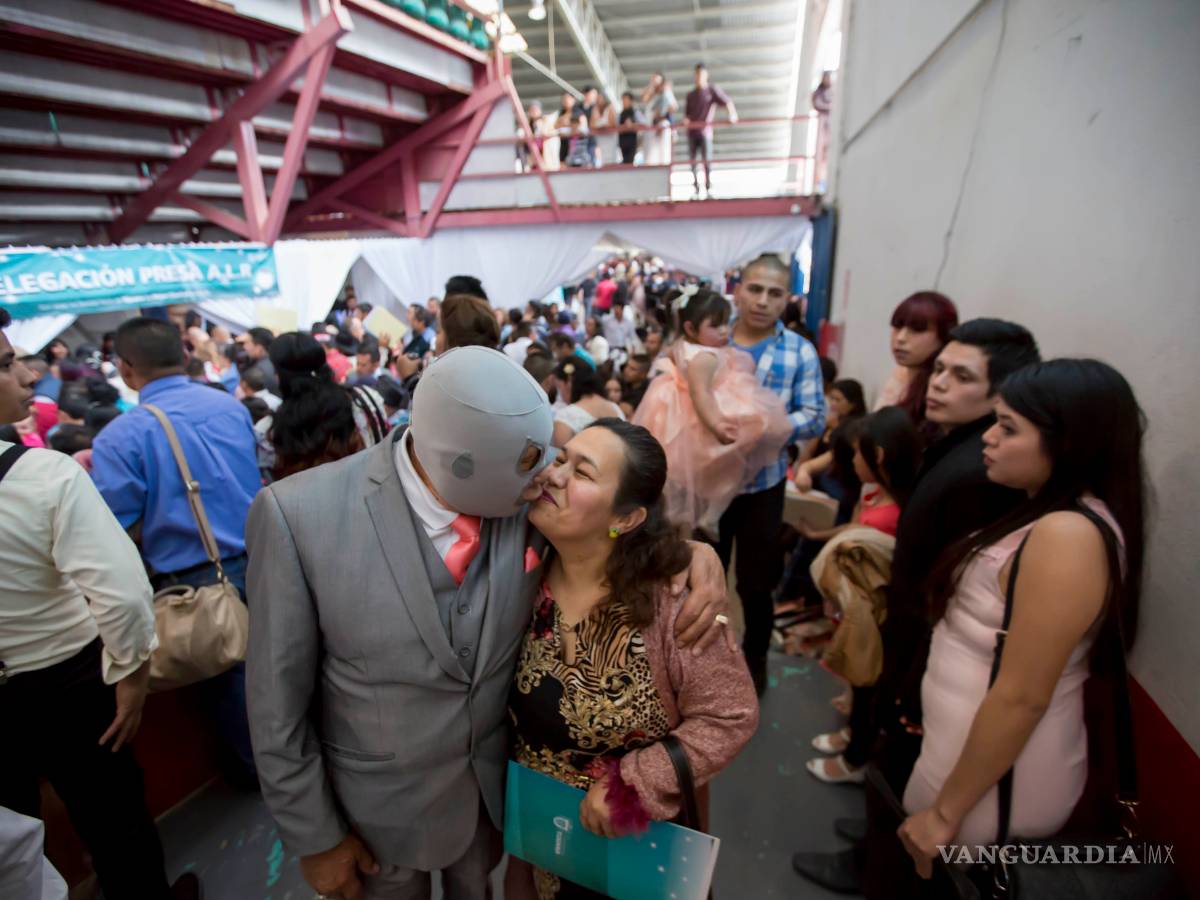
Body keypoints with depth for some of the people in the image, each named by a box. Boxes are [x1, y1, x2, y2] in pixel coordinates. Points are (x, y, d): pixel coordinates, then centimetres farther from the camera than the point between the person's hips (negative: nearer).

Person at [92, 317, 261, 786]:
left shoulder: (120, 438, -16)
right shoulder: (232, 406, -2)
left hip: (195, 583, -4)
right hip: (259, 562, 4)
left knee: (226, 677, 17)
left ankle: (256, 766, 37)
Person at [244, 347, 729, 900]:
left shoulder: (530, 493, -22)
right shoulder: (300, 515, -28)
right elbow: (279, 700, -17)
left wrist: (693, 549, -23)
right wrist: (314, 836, -7)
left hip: (499, 778, 3)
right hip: (383, 802, -2)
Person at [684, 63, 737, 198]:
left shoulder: (712, 90, 5)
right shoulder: (690, 94, 17)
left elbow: (727, 101, -6)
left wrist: (732, 114, -24)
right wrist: (686, 119, -4)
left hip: (705, 131, -4)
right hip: (692, 131, 4)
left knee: (707, 160, -12)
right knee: (692, 160, 1)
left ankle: (708, 187, -6)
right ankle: (696, 187, 10)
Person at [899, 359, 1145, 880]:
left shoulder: (1066, 536, -26)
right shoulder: (1050, 519, 5)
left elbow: (1021, 697, -26)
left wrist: (945, 811, -17)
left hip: (994, 779, -8)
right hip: (973, 749, 8)